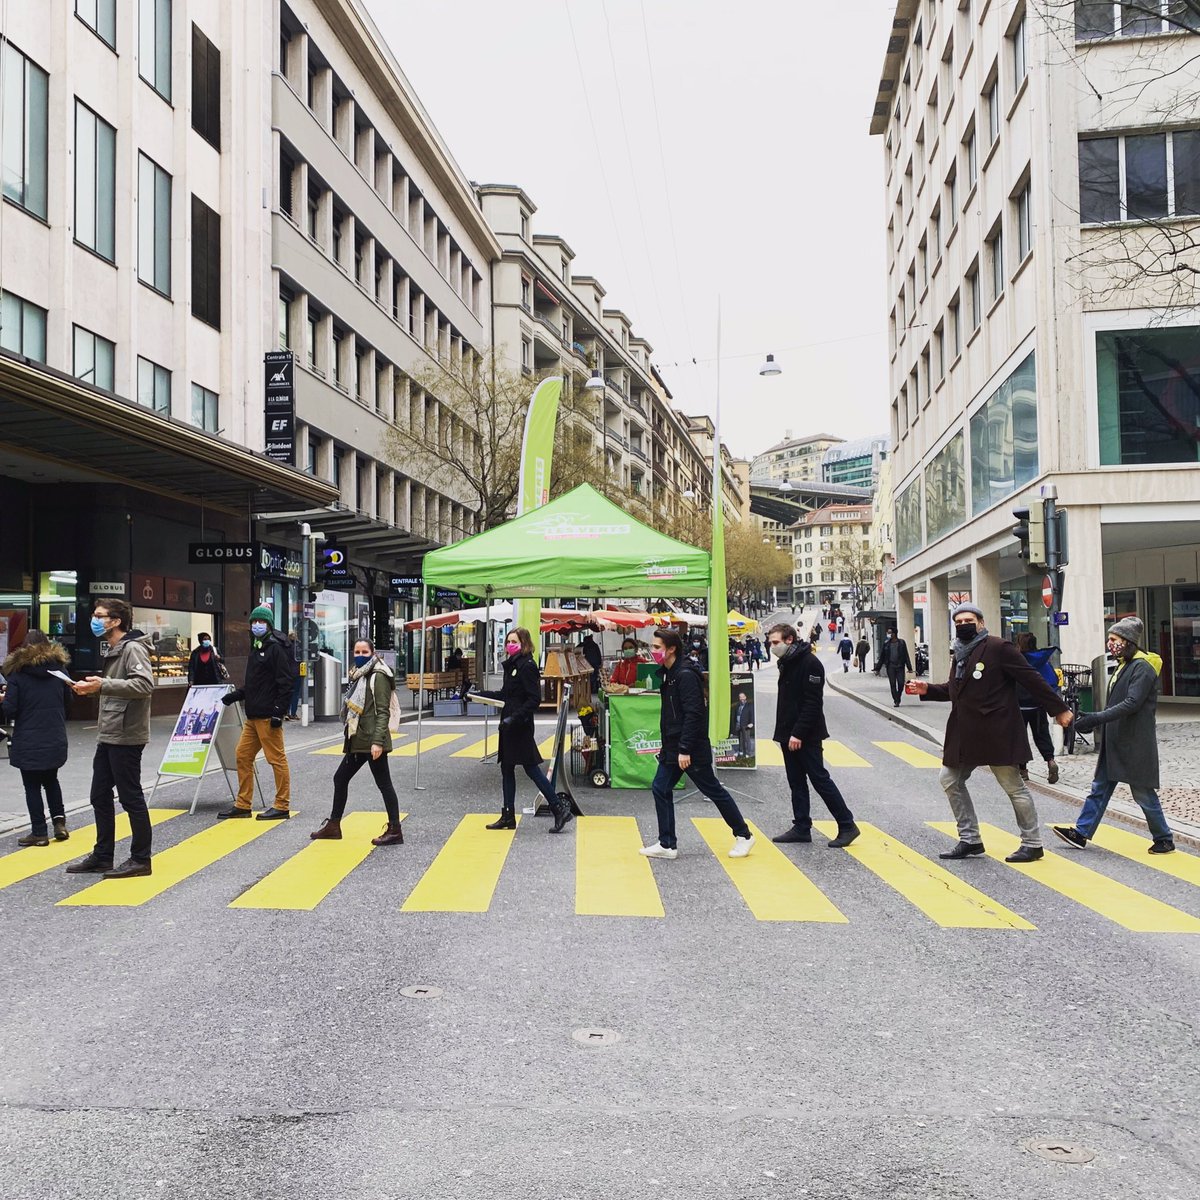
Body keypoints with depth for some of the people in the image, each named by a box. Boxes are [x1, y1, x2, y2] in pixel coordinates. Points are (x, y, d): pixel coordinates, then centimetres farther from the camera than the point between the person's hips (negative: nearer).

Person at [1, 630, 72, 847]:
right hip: (55, 738, 4)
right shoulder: (59, 668, 3)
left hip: (28, 741, -4)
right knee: (51, 780, 21)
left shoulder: (17, 672, -8)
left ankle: (39, 832, 7)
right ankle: (59, 822, 11)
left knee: (32, 786, 6)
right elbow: (67, 700, 11)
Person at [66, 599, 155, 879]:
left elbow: (145, 684, -27)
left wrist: (103, 685, -29)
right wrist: (92, 688, 6)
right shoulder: (111, 650, 17)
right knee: (100, 797, 13)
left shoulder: (132, 648, -13)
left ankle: (141, 859, 7)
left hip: (126, 737, -10)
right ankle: (102, 857, 23)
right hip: (107, 737, 10)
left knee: (131, 797, -2)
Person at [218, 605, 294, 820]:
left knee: (277, 758, -4)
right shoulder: (256, 649, 19)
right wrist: (235, 695, 15)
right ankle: (243, 805, 19)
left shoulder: (275, 648, -8)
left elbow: (284, 683, -15)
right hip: (253, 715, 10)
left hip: (268, 716, -10)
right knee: (243, 756, 11)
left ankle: (282, 806, 2)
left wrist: (279, 711, -20)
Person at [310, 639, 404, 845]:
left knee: (383, 784, -4)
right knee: (340, 778, 14)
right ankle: (333, 826, 25)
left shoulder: (378, 677, -10)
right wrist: (349, 739, 18)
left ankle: (395, 831, 2)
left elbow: (383, 712, -16)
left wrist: (377, 741, -23)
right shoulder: (359, 676, 16)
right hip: (358, 741, 9)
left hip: (372, 741, -9)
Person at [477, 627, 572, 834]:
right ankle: (508, 816, 18)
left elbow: (534, 699, -19)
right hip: (509, 726, 10)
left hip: (521, 726, -10)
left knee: (531, 768, -6)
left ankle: (559, 808, 1)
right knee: (506, 768, 11)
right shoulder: (511, 665, 14)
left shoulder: (527, 666, -14)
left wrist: (515, 717, -24)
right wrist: (482, 695, 11)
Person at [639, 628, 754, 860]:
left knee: (714, 791, 3)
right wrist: (668, 747, 18)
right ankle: (667, 845, 11)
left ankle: (743, 836, 18)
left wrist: (685, 749, -25)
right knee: (660, 789, 5)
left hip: (691, 749, -9)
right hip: (672, 748, 9)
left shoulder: (686, 675, -19)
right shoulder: (668, 674, 11)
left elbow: (693, 714, -24)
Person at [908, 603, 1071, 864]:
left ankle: (1032, 844, 15)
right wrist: (927, 689, 6)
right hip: (964, 733, 8)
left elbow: (1032, 680, -12)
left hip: (997, 733, -8)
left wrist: (1059, 709, -11)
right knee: (951, 780, 8)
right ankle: (970, 840, 18)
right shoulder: (961, 654, 13)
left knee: (1014, 787, 2)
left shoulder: (998, 648, -12)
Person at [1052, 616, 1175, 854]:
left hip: (1135, 744, -9)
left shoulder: (1142, 668, -15)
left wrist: (1096, 718, -29)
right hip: (1114, 742, 9)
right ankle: (1081, 833, 12)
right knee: (1099, 788, 9)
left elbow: (1132, 704, -25)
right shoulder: (1124, 665, 15)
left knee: (1143, 793, 1)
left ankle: (1164, 839, 16)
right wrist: (1093, 719, 7)